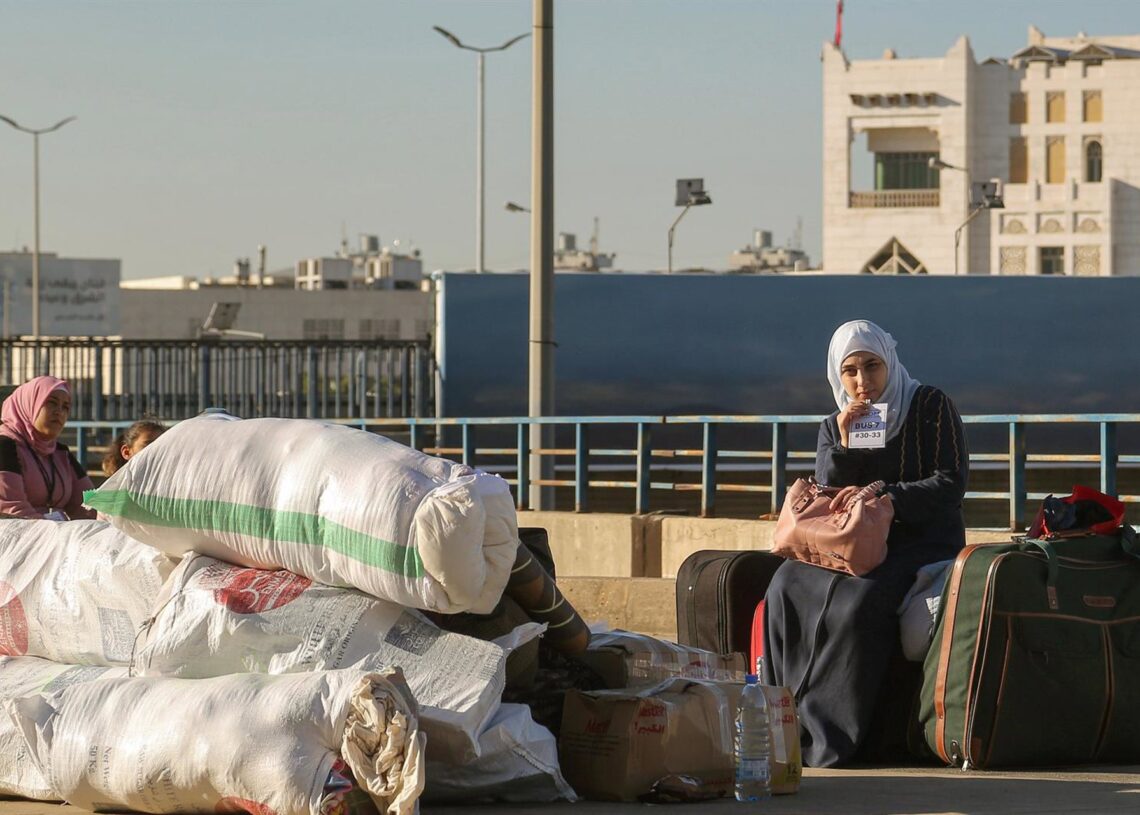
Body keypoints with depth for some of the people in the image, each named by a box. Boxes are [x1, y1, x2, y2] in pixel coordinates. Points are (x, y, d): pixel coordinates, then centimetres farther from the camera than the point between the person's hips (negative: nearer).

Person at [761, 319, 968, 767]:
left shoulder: (930, 407, 2)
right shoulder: (833, 428, 16)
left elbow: (951, 483, -7)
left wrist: (880, 496, -18)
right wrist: (843, 445, -10)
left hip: (925, 541, -5)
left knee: (860, 597, -35)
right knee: (789, 588, -25)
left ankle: (826, 738, -33)